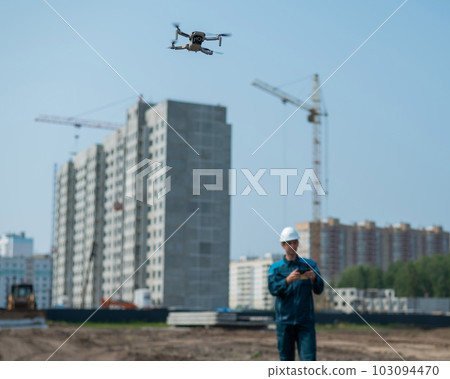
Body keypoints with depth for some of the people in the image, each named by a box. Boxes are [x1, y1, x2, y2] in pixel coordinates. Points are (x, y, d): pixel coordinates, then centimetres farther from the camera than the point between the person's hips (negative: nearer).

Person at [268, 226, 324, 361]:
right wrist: (288, 280, -30)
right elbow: (273, 289, -10)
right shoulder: (275, 268, 6)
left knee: (309, 358, -8)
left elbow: (319, 290, 0)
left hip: (305, 320, 0)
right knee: (286, 358, 4)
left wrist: (314, 278, -22)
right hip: (284, 320, 0)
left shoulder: (310, 264, 9)